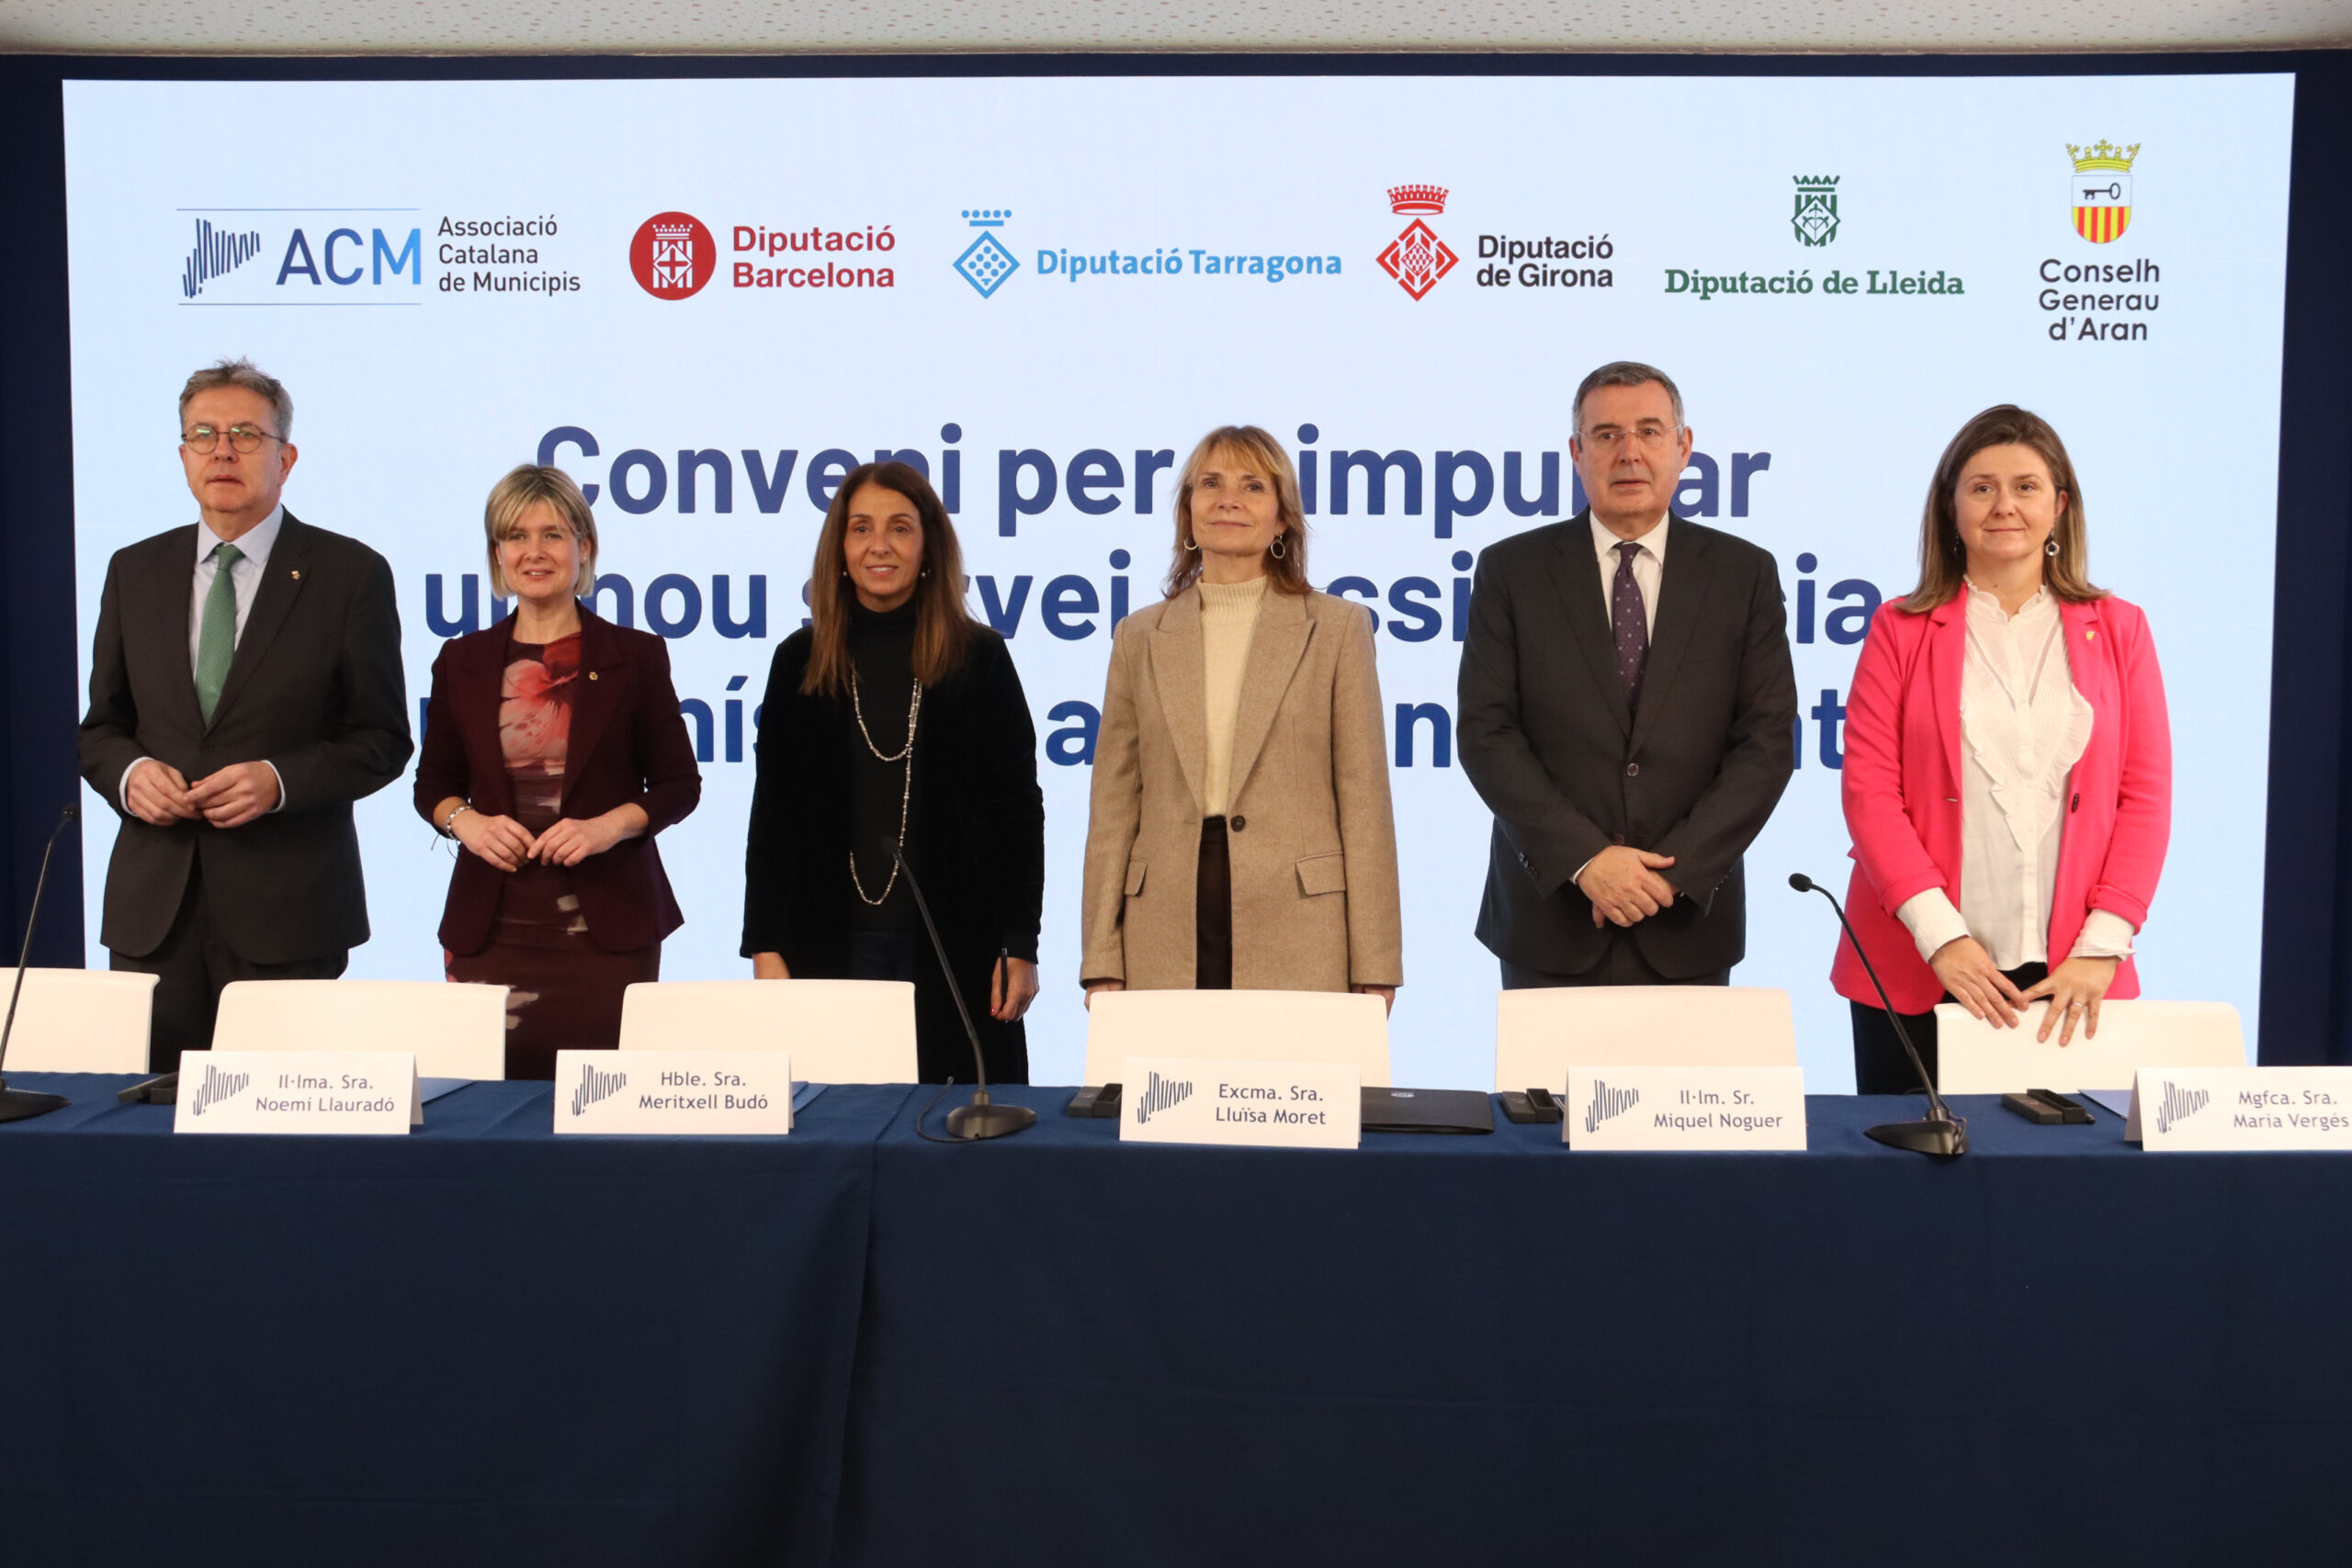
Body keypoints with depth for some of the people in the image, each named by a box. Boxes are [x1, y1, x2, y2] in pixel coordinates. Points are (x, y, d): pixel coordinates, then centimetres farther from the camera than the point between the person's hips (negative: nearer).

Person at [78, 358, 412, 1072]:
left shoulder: (350, 573, 0)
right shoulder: (135, 571, 12)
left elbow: (382, 738, -1)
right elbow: (100, 727, 16)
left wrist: (279, 780, -16)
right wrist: (129, 773, -6)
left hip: (288, 907, -3)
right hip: (153, 904, 3)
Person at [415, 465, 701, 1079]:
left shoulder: (635, 657, 4)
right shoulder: (463, 661, 10)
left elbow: (680, 783, 6)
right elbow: (433, 783, 16)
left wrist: (608, 826, -11)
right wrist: (467, 822, -5)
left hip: (608, 927, -1)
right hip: (492, 927, 2)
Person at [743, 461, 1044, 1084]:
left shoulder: (979, 658, 3)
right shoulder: (800, 662, 8)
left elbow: (1019, 807, 3)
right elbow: (772, 814, 9)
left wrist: (1021, 946, -3)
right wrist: (764, 946, 1)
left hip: (955, 942, -1)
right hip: (829, 944, 1)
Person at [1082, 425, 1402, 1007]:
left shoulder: (1336, 628, 6)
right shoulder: (1140, 636, 11)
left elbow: (1363, 802, 2)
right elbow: (1113, 810, 10)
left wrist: (1374, 970, -3)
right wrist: (1102, 966, 3)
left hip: (1298, 943, -1)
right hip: (1166, 943, 2)